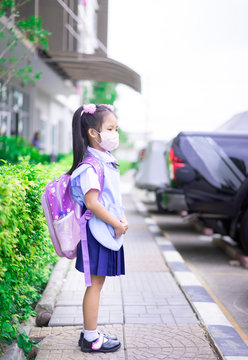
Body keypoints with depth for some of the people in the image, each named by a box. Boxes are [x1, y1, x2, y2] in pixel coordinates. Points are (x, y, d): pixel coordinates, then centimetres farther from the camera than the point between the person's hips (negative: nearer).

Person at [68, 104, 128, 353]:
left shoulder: (107, 162, 12)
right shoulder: (91, 166, -18)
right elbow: (92, 202, -25)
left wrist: (122, 219, 5)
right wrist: (116, 224, -18)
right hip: (98, 231, -9)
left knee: (97, 283, 16)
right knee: (95, 284, 0)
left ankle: (89, 332, 27)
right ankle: (91, 339, 12)